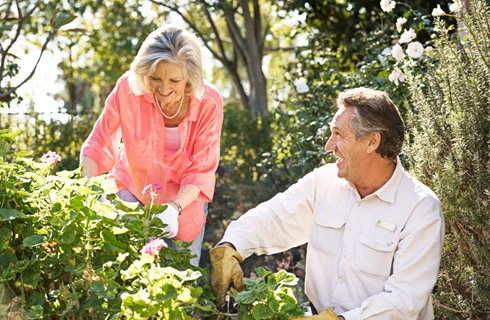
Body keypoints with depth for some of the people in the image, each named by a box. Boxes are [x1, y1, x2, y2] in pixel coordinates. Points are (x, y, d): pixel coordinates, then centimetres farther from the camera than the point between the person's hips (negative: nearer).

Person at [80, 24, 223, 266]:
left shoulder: (209, 103, -24)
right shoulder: (128, 88, -25)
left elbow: (201, 171, -21)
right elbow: (98, 146, -18)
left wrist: (175, 208, -38)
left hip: (184, 200, 1)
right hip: (130, 189, 0)